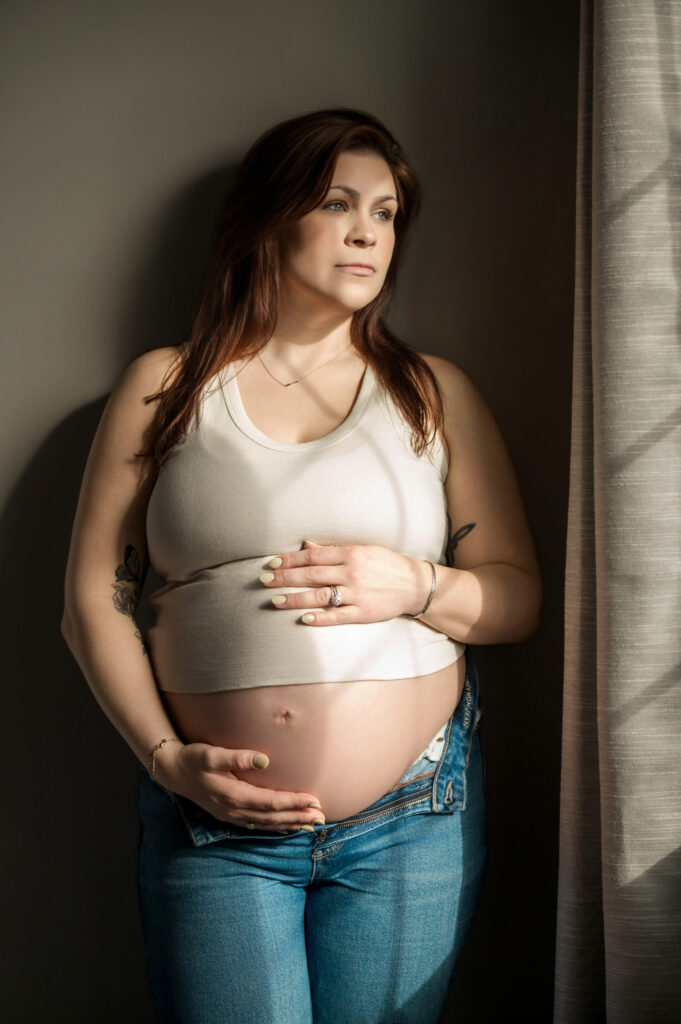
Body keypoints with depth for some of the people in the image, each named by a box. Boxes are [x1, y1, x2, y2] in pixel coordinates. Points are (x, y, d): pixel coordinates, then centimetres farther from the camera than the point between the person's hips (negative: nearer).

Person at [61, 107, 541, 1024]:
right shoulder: (164, 389, 4)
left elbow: (521, 599, 7)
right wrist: (167, 757, -8)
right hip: (213, 825, -1)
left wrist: (416, 588, -12)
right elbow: (94, 604, 3)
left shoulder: (435, 393, 8)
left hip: (415, 817, 1)